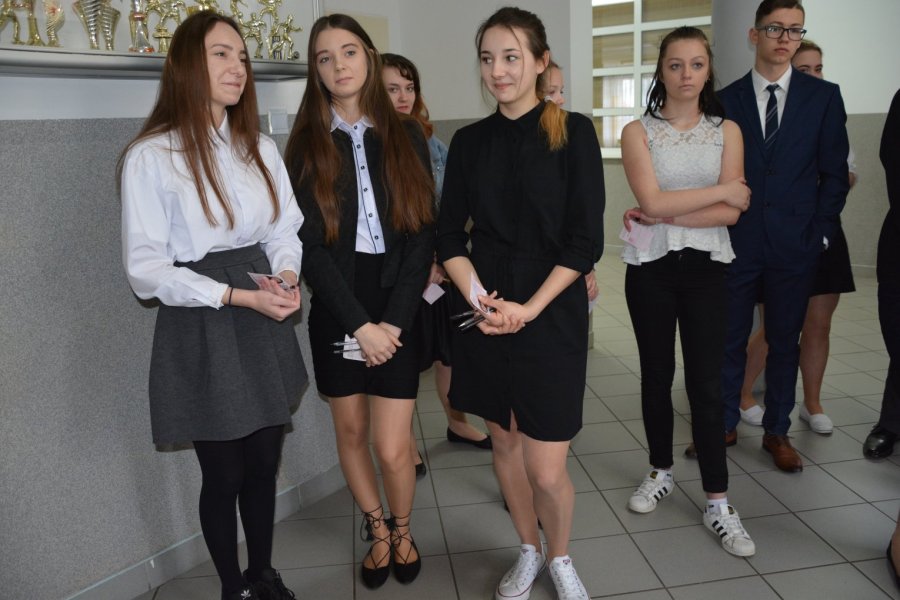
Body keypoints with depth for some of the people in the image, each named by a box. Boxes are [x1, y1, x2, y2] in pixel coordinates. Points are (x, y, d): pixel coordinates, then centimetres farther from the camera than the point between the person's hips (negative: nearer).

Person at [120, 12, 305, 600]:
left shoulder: (260, 148, 8)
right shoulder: (151, 156, -10)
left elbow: (286, 231, 9)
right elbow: (147, 269, -11)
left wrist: (286, 275, -12)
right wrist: (236, 295, -19)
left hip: (264, 328, 5)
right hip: (200, 331, -4)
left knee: (264, 462, 14)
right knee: (224, 473, 10)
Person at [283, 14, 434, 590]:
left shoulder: (406, 136, 3)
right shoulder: (306, 146, 2)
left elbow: (424, 233, -2)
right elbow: (310, 245, -5)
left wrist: (393, 321, -11)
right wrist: (359, 324, -14)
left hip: (397, 311, -1)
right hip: (336, 314, 1)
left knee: (393, 447, -2)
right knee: (351, 432, 13)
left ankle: (403, 529, 30)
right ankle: (378, 531, 38)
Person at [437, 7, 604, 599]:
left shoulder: (573, 132, -3)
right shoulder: (470, 141, 7)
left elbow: (586, 240, -8)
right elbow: (451, 237, 4)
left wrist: (527, 309, -16)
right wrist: (478, 298, -12)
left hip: (552, 316, -3)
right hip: (486, 316, 4)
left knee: (547, 470, -2)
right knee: (505, 443, 15)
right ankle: (528, 551, 40)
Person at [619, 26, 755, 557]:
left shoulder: (727, 130, 4)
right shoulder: (638, 131, 0)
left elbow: (732, 214, -7)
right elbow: (652, 201, -15)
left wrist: (663, 215, -15)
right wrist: (724, 189, -9)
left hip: (706, 268, 0)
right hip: (650, 268, 0)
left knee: (708, 385, -1)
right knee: (657, 375, 12)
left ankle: (719, 503, 11)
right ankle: (662, 471, 31)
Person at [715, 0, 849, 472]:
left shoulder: (823, 96, 4)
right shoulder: (726, 100, 3)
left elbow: (834, 172, 4)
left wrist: (819, 233, -2)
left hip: (795, 244, 1)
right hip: (736, 242, 0)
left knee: (784, 341, 10)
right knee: (729, 340, 7)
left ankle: (777, 432, 24)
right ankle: (724, 425, 22)